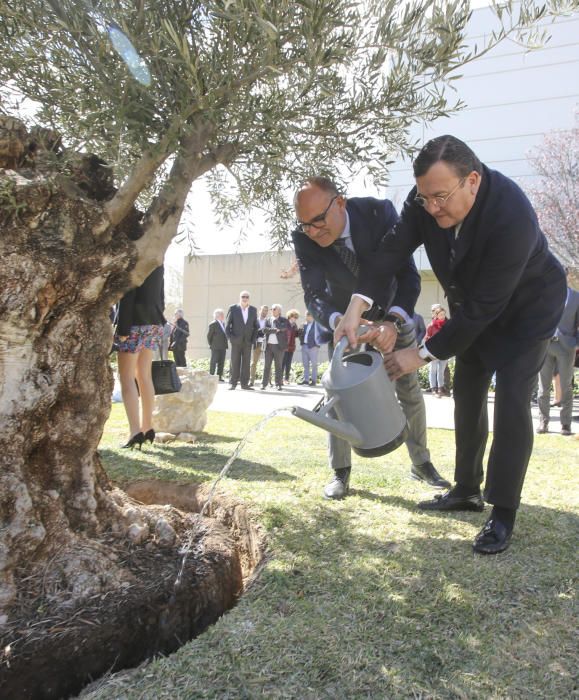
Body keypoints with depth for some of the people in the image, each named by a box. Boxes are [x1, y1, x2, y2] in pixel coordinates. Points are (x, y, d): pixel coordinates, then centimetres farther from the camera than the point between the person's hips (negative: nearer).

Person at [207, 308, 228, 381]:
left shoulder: (223, 324, 15)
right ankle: (211, 377, 2)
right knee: (213, 362, -3)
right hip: (215, 347, -7)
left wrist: (225, 344, 12)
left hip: (223, 347, 7)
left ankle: (219, 376, 12)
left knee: (221, 362, 7)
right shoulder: (213, 324, -8)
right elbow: (209, 335, -6)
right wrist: (210, 344, -1)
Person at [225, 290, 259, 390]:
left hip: (247, 341, 2)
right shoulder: (233, 308, 0)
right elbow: (227, 324, 2)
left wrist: (253, 339, 1)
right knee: (235, 363, 0)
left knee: (246, 363, 2)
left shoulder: (253, 310, 6)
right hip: (236, 341, -2)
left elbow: (255, 326, 11)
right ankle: (233, 383, 5)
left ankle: (244, 383, 7)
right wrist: (230, 337, -7)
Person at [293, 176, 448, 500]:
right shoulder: (304, 239, -27)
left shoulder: (380, 212, -31)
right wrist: (337, 321, -53)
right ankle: (341, 471, 6)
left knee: (409, 387, 6)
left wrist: (394, 321, -46)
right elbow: (314, 294, -31)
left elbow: (408, 273, -30)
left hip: (392, 311, 0)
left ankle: (421, 462, 24)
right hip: (344, 317, 0)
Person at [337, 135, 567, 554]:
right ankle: (467, 491, 23)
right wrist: (357, 307, -40)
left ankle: (503, 514, -3)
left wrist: (424, 354, -32)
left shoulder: (511, 216, -38)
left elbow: (484, 306, -37)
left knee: (511, 402, -15)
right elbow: (392, 250, -25)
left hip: (527, 308, -6)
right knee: (467, 394, 9)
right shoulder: (426, 200, -20)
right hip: (475, 307, 7)